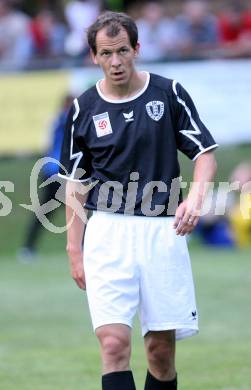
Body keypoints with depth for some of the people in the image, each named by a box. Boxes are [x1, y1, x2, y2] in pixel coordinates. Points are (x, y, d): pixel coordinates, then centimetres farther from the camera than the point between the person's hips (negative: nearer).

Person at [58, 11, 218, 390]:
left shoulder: (168, 93, 2)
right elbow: (76, 184, 11)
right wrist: (75, 250, 8)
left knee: (162, 348, 3)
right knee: (114, 343, -14)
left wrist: (195, 196, -15)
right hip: (108, 232, 0)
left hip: (163, 231, 0)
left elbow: (205, 152, 5)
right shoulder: (84, 108, 5)